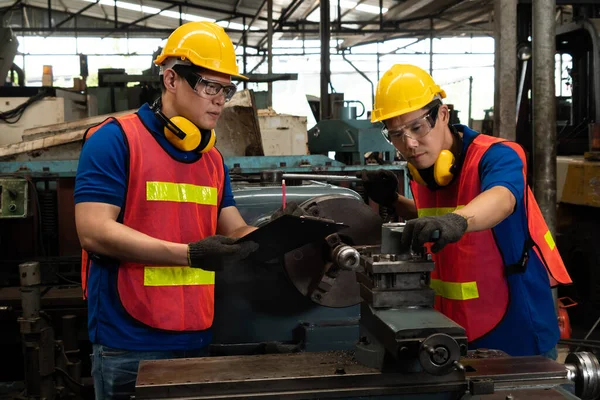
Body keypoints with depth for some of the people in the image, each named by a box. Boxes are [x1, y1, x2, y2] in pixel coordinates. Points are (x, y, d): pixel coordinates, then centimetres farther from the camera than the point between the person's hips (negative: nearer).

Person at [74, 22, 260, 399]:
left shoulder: (214, 159, 11)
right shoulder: (114, 139, -10)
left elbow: (238, 233, 10)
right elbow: (94, 232, -18)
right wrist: (189, 255, -24)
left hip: (199, 338, 7)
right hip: (129, 345, -6)